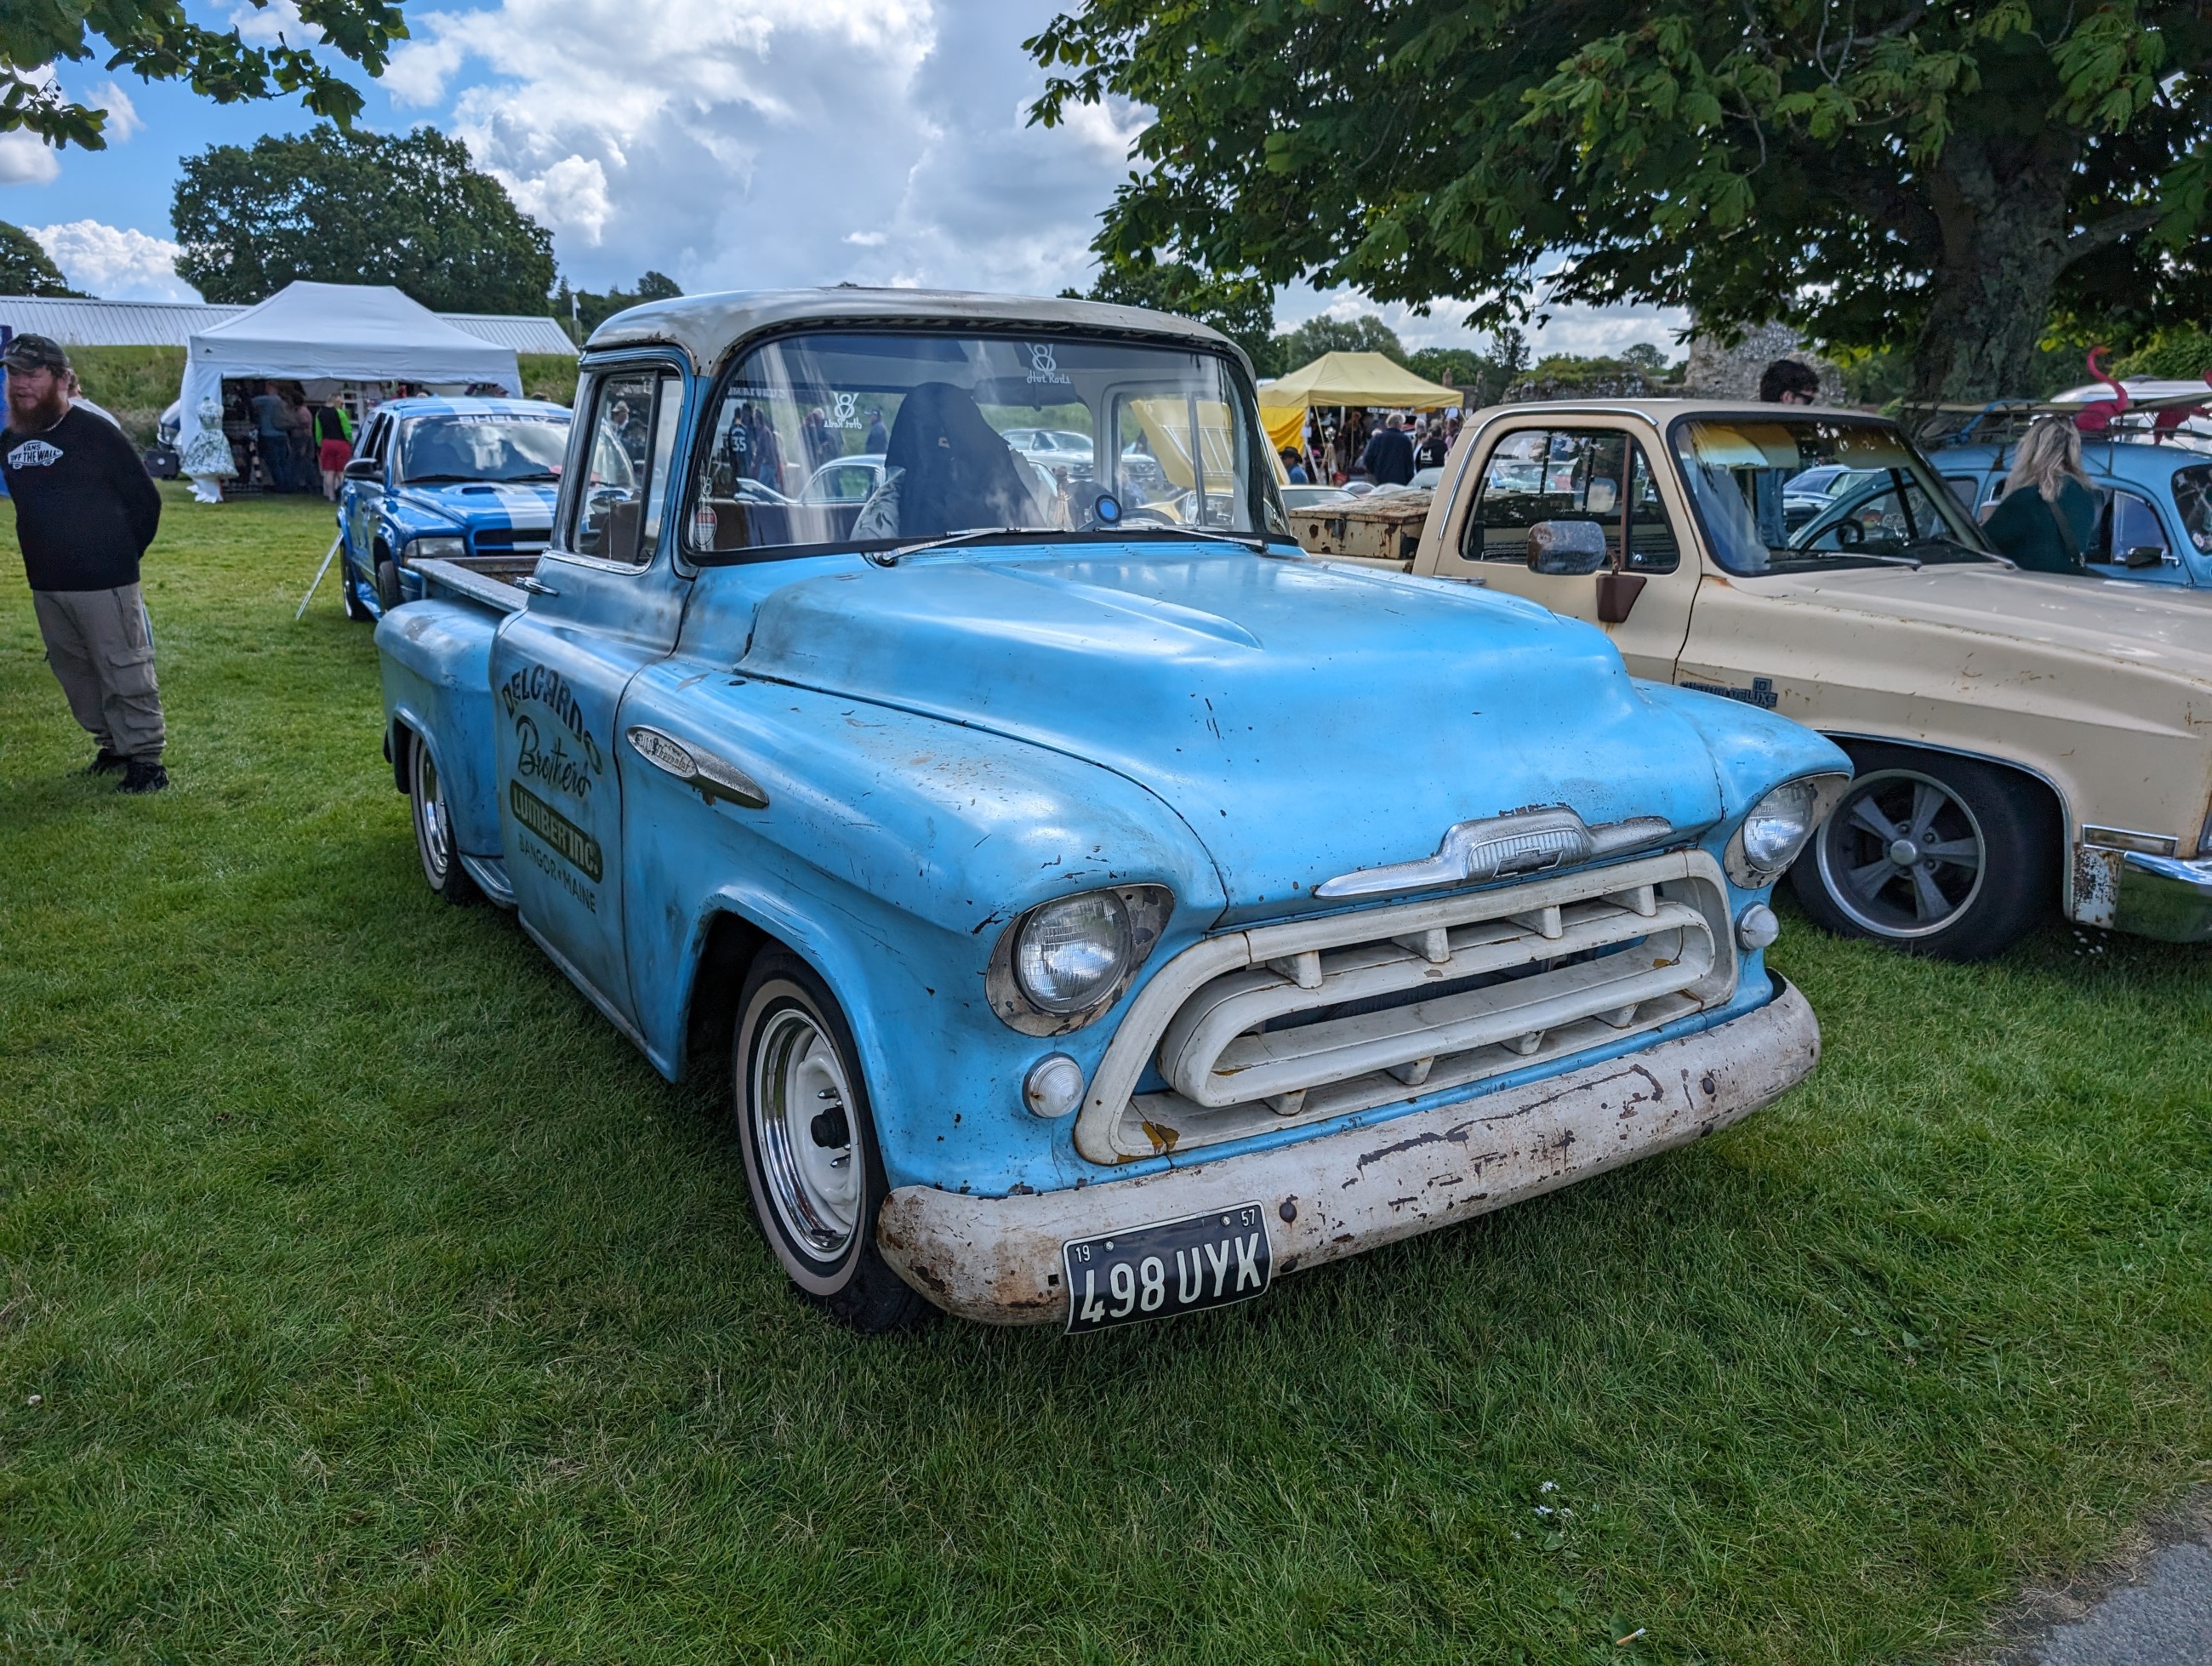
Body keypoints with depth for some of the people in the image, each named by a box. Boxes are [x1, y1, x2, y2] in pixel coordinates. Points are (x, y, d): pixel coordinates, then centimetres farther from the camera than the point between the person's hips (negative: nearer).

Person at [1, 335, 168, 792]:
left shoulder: (95, 432, -10)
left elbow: (146, 500, -6)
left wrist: (119, 554, 1)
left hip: (104, 583, -7)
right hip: (45, 585, 7)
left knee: (125, 676, -4)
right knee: (75, 675, 15)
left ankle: (146, 759, 3)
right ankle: (113, 746, 28)